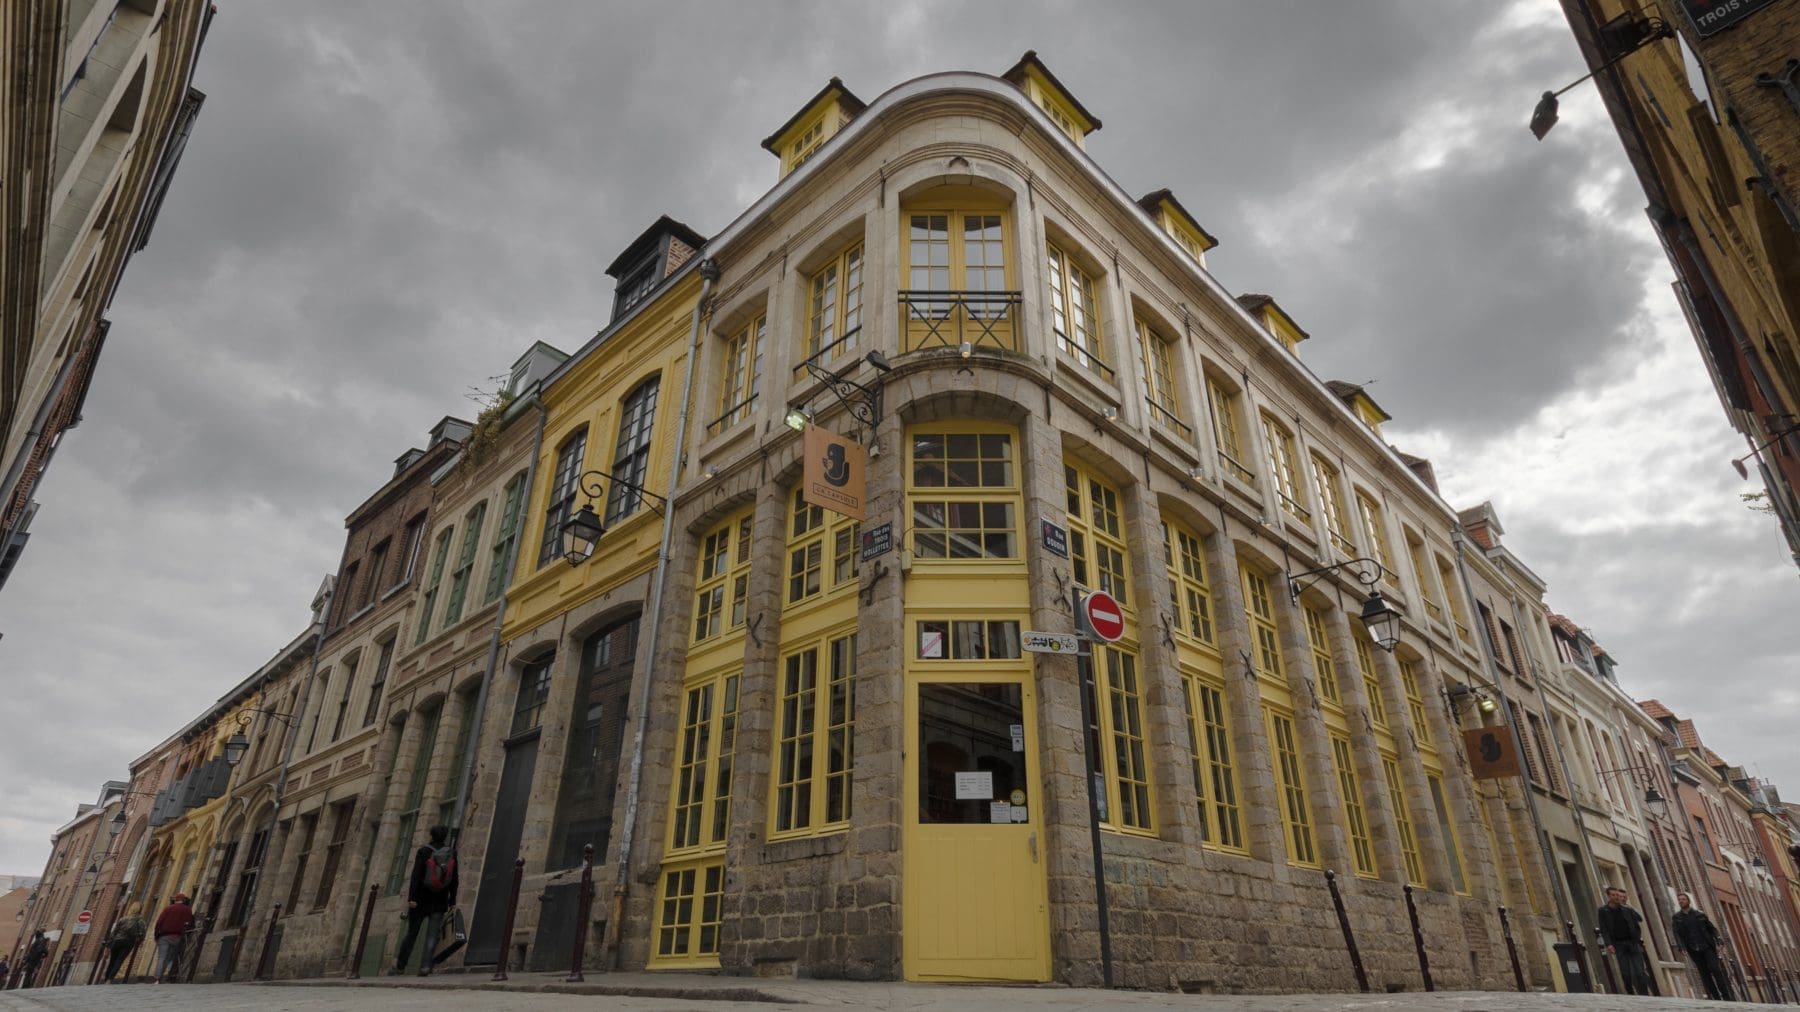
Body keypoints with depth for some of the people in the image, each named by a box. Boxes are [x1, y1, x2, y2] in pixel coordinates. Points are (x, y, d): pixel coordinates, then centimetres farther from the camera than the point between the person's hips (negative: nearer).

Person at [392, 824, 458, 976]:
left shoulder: (423, 852, -7)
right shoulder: (451, 854, 1)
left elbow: (416, 875, -16)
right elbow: (454, 879, 2)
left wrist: (412, 898, -18)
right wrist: (452, 901, 9)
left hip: (421, 900, -1)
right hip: (439, 902, 1)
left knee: (412, 933, 14)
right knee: (432, 936, 0)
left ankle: (400, 965, 28)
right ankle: (425, 966, -16)